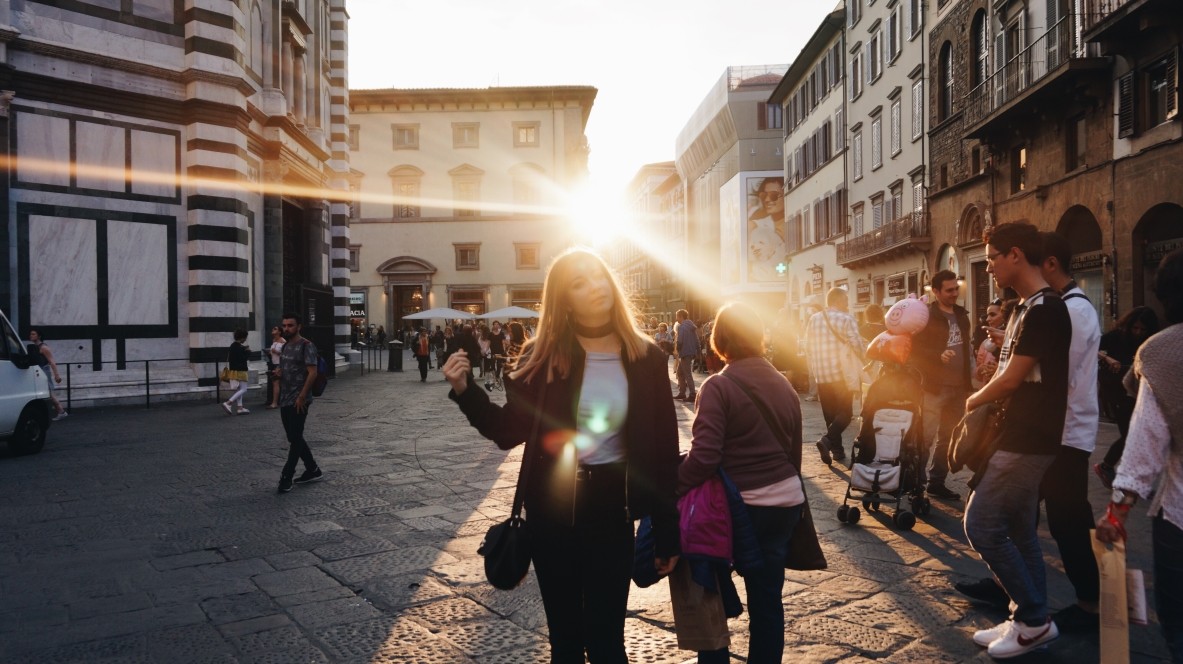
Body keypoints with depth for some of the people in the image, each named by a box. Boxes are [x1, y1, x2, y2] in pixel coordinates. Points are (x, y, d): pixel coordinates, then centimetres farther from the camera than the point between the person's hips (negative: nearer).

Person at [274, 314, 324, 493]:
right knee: (294, 438, 12)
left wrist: (302, 396, -21)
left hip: (298, 400, -9)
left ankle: (286, 477, 0)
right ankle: (313, 471, 22)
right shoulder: (285, 346, 14)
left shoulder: (306, 346, -11)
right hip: (285, 399, 9)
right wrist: (278, 372, 3)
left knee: (295, 439, -5)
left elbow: (312, 373, -17)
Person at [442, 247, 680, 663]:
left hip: (612, 508, 0)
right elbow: (509, 431, -3)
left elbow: (663, 447, -1)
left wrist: (667, 532, -1)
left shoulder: (645, 358, -3)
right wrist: (465, 390, -19)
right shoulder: (544, 354, -4)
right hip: (552, 507, 1)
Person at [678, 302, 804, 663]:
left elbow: (704, 456, -23)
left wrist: (670, 491, -14)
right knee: (767, 598, 14)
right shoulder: (784, 385, 6)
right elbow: (794, 450, 12)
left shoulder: (719, 387, -15)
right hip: (785, 501, 6)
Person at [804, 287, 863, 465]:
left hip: (821, 375, 5)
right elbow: (856, 346, -11)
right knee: (845, 413, 1)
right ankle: (827, 440, -20)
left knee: (830, 414, 13)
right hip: (842, 374, -5)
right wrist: (860, 365, 7)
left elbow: (808, 347, 8)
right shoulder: (846, 319, -9)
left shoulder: (813, 319, 5)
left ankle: (837, 449, 16)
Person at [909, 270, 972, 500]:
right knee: (925, 436, -7)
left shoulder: (962, 314, 12)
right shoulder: (926, 315, -8)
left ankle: (937, 482, 21)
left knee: (948, 438, 11)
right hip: (934, 386, -7)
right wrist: (938, 356, -28)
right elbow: (914, 349, -13)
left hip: (959, 387, 7)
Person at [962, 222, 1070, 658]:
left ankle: (1033, 619, 7)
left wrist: (972, 402, -1)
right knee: (1018, 532, 14)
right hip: (1021, 437, 10)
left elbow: (1011, 380, -18)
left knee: (982, 527, -6)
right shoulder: (1028, 307, 14)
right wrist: (983, 400, 4)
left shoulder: (1044, 308, -18)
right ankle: (1031, 621, 23)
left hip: (1027, 440, -10)